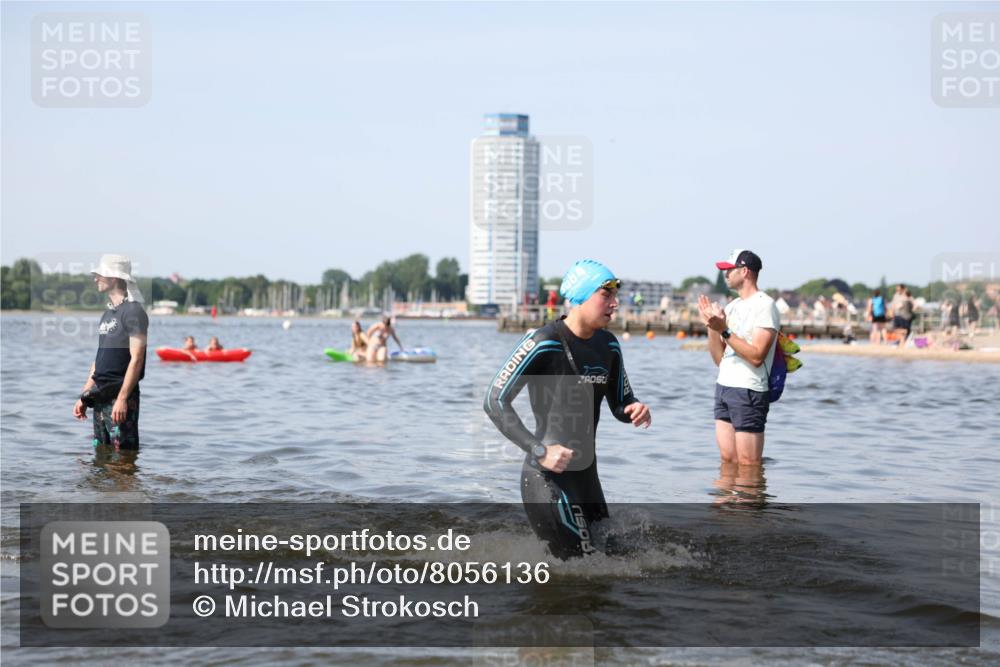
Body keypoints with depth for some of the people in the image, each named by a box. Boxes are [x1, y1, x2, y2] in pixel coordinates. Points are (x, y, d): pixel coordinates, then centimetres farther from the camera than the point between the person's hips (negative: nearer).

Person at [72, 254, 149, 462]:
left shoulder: (133, 312, -11)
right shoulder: (108, 314, 17)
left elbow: (136, 359, -17)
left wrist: (122, 398, -23)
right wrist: (84, 397, 17)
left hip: (120, 397, -9)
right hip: (100, 396, 9)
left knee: (123, 455, -9)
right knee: (101, 454, 13)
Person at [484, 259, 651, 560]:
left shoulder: (608, 346, 9)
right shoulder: (544, 343, -14)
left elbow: (620, 403, 19)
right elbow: (495, 401, -16)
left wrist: (635, 410, -6)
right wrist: (539, 451, -23)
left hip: (586, 475, 8)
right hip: (547, 479, -8)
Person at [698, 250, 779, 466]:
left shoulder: (764, 306, -9)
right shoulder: (731, 307, 17)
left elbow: (757, 356, -18)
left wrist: (724, 330, -19)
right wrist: (711, 327, 2)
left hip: (748, 391, -8)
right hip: (723, 387, 8)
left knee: (748, 465, -7)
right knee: (727, 460, 8)